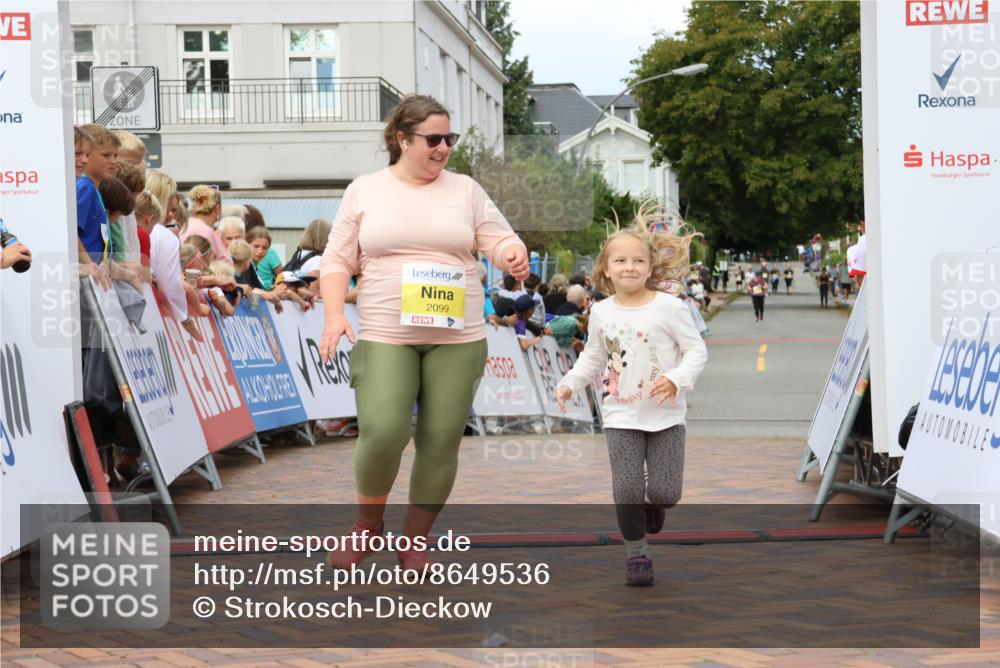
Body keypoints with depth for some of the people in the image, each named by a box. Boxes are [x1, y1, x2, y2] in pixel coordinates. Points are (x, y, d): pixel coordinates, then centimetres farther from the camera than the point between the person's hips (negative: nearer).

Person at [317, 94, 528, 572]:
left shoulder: (465, 190, 11)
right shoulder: (364, 191, 7)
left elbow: (500, 240, 8)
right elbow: (337, 260, 6)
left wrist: (515, 256, -16)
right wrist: (334, 317, -8)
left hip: (457, 339, 2)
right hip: (384, 337, -2)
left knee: (440, 441, 1)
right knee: (382, 433, -16)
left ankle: (414, 541, 18)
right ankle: (368, 522, 12)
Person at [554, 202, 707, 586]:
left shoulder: (669, 307, -7)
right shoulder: (601, 313, 3)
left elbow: (697, 350, -5)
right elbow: (592, 357, 17)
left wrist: (677, 378, -21)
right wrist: (570, 384, 2)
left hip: (665, 414, -2)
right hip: (621, 416, 2)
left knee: (665, 491, -7)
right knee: (627, 489, -8)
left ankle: (654, 505, 31)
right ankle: (636, 554, 12)